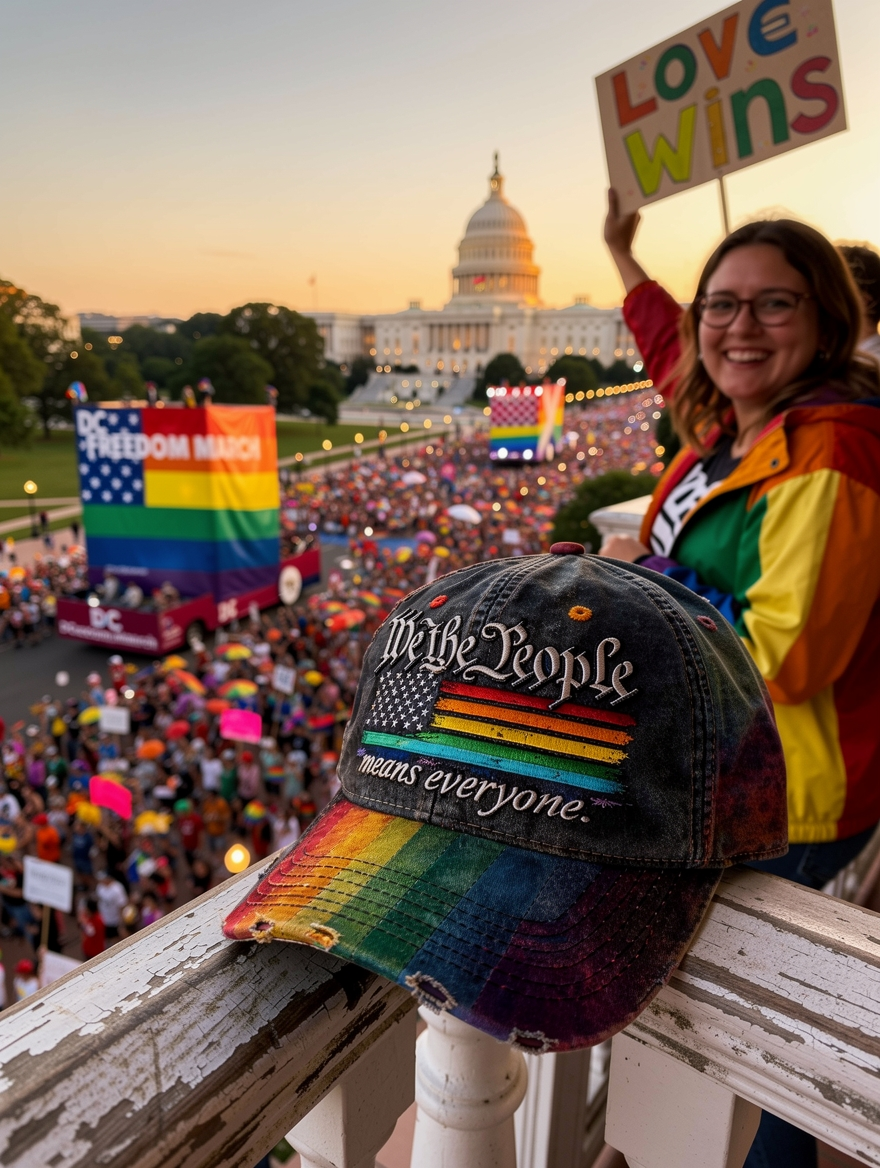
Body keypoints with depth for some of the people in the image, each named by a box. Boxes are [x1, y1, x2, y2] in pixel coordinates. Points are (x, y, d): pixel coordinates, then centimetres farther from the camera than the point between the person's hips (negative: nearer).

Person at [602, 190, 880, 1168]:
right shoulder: (734, 427, 2)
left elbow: (782, 654, -29)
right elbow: (676, 352, 24)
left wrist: (644, 573, -19)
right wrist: (621, 256, 34)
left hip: (783, 807, -10)